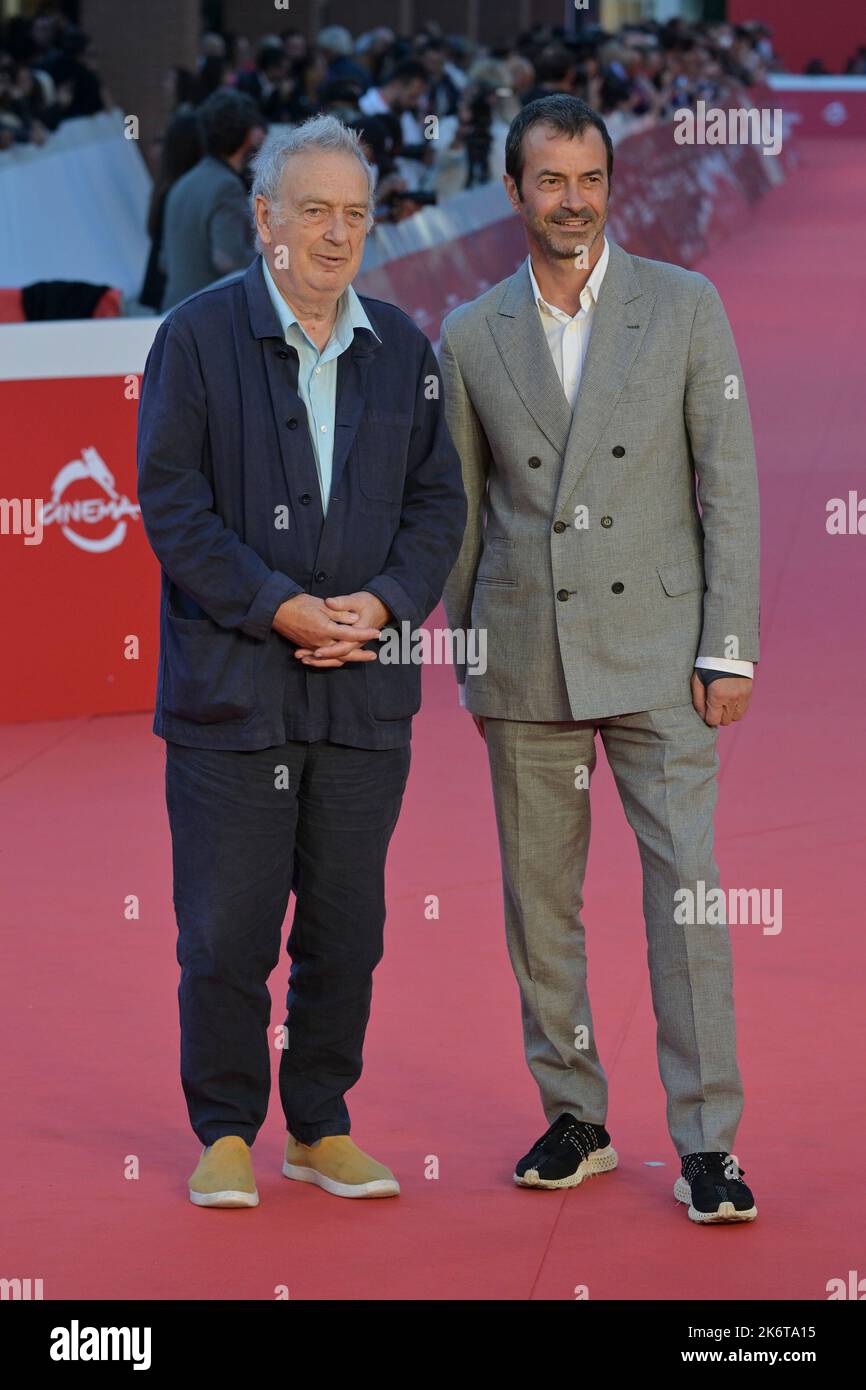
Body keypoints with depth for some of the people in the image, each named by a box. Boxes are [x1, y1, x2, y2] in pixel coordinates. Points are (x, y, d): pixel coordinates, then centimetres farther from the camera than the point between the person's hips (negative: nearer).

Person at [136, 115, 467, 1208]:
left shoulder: (402, 348, 10)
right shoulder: (197, 336, -3)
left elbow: (438, 501, 10)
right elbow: (170, 501, -7)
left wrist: (385, 602, -8)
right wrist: (279, 607, -15)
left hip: (365, 689, 3)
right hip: (229, 683, -3)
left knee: (348, 927, 7)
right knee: (226, 928, -1)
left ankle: (321, 1129, 19)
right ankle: (225, 1133, 13)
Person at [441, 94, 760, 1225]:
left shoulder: (685, 306, 2)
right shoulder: (472, 336, 7)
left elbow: (730, 483, 0)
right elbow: (461, 510, 14)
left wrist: (730, 650, -6)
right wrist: (467, 659, 11)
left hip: (657, 651, -2)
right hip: (526, 656, 3)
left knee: (687, 891, -8)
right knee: (539, 900, 7)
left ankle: (706, 1145, -4)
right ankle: (575, 1119, 20)